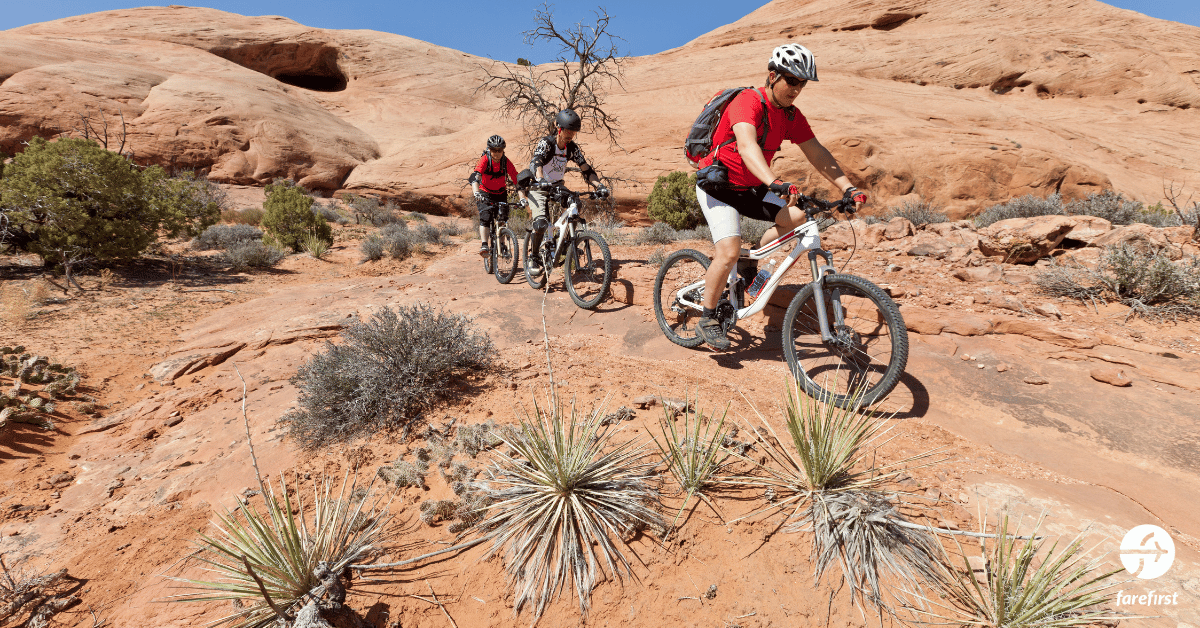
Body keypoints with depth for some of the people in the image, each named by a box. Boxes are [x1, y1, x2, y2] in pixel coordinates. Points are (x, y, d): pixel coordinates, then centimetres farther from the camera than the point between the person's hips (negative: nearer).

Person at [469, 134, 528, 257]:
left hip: (501, 194, 3)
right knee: (485, 217, -23)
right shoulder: (485, 160, -22)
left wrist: (522, 197, -34)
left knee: (503, 218, -5)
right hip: (485, 194, -3)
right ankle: (484, 246, -30)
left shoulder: (506, 162, -16)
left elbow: (516, 180, -20)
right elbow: (475, 177, -35)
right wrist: (476, 192, -53)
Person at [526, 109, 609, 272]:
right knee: (541, 223, -24)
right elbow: (535, 163, -35)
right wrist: (541, 180, -56)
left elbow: (585, 169, -6)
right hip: (538, 187, -5)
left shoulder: (573, 148, -5)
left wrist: (599, 186, -22)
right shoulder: (545, 143, -19)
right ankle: (533, 257, -3)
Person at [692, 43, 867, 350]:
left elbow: (817, 154, 1)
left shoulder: (791, 115, 1)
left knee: (797, 216, -13)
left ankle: (749, 264, 7)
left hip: (750, 188, 7)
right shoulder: (748, 102, -22)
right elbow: (747, 145, -40)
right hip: (718, 186, -7)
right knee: (729, 252, -22)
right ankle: (707, 320, -5)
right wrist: (776, 183, -55)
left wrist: (848, 188, -10)